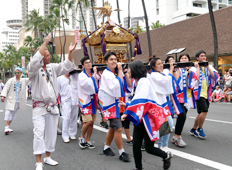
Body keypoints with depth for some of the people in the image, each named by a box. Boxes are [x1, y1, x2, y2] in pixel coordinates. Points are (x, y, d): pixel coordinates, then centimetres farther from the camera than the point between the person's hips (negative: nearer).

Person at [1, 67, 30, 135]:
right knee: (8, 113, -10)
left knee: (13, 115, 9)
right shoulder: (11, 80, -1)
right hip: (10, 100, -4)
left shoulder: (24, 80, 8)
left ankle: (8, 127, 20)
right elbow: (6, 88, -6)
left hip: (18, 101, 4)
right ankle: (6, 128, -14)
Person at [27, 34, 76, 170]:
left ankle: (48, 157, 25)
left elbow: (67, 66, 7)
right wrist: (45, 43, -29)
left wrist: (70, 52, -8)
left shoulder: (53, 68, 8)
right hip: (39, 106, -6)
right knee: (39, 133, -8)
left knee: (51, 133, 11)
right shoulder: (34, 69, -9)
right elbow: (35, 61, -30)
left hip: (53, 106, 6)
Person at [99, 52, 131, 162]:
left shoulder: (117, 72, 7)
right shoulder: (106, 74, -12)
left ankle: (106, 148, 33)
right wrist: (120, 71, -16)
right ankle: (122, 153, -1)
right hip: (110, 102, -8)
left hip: (118, 102, 8)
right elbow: (117, 85, -26)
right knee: (118, 128, -10)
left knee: (112, 127, 18)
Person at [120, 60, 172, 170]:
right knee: (136, 145, 3)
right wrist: (126, 105, 10)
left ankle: (166, 156, 28)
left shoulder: (144, 81, -16)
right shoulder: (137, 83, 10)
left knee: (149, 148, 0)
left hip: (149, 118, -8)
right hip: (139, 119, 8)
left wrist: (126, 112, -32)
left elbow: (139, 100, -29)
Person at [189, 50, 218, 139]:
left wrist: (207, 67, -7)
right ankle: (200, 129, -1)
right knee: (204, 110, -18)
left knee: (201, 113, 11)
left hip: (207, 93, 6)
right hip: (199, 92, -6)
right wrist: (198, 67, -12)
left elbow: (214, 76, -5)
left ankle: (193, 129, 25)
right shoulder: (194, 67, -3)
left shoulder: (209, 66, 10)